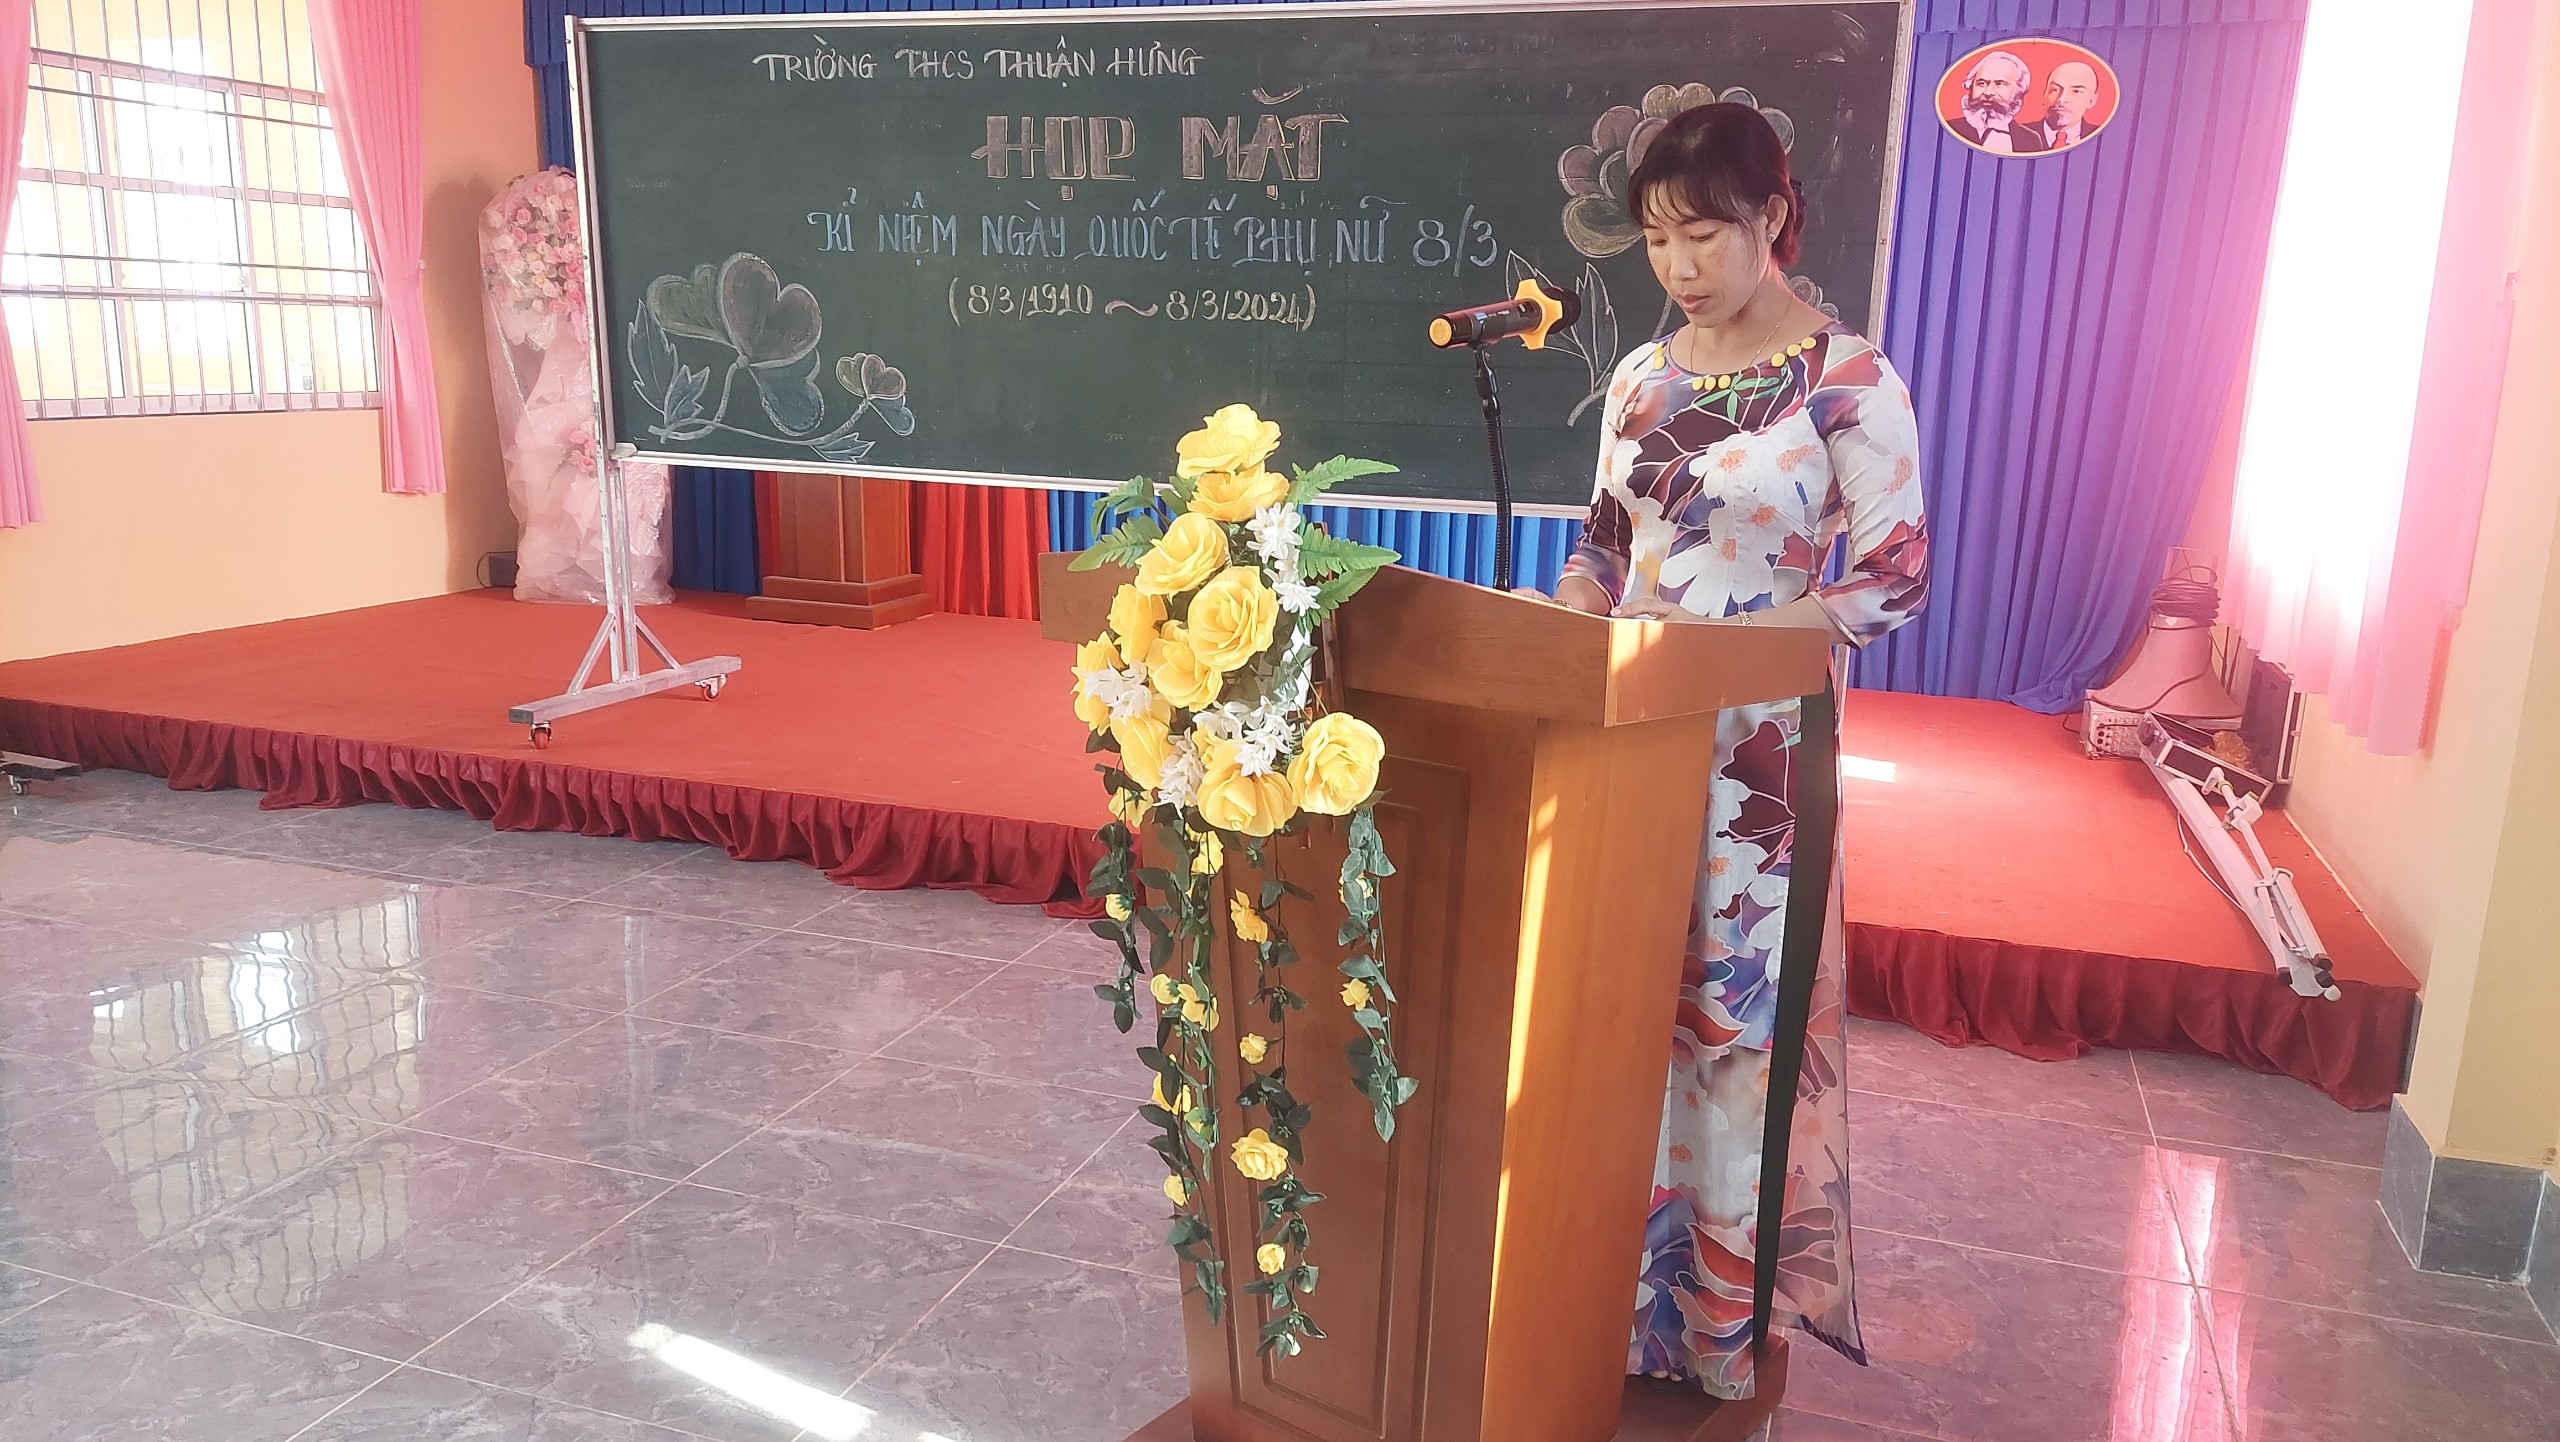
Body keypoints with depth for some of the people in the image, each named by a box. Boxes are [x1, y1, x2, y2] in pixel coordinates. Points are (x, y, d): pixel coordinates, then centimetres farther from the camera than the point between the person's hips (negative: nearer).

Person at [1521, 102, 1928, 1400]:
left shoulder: (1848, 378, -8)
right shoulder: (1641, 376, 9)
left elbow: (1894, 580, -12)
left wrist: (1717, 641, -21)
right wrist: (1564, 619, -6)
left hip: (1759, 746, -5)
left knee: (1735, 1015, 3)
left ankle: (1726, 1314, 21)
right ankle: (1618, 1279, 28)